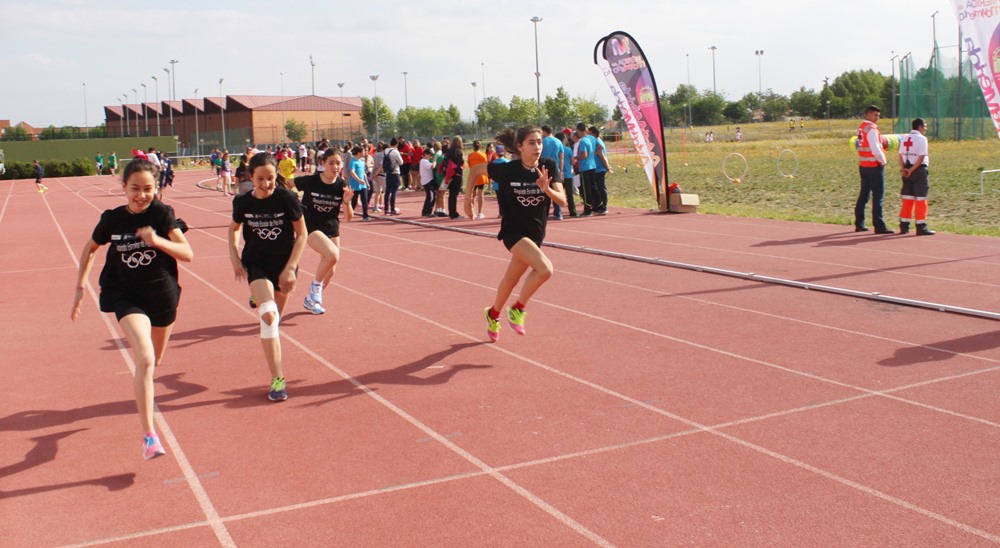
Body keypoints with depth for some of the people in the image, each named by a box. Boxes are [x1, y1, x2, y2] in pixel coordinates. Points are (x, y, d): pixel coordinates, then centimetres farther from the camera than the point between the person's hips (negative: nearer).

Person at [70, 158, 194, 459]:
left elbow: (188, 254, -14)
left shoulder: (162, 214, -10)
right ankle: (148, 435, -19)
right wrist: (80, 287, 9)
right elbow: (89, 249, 12)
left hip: (162, 293, 2)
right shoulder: (112, 219, -7)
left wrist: (158, 241, -30)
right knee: (145, 358, -23)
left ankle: (142, 388, 59)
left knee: (154, 360, 20)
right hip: (126, 295, -2)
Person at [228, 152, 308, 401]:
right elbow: (234, 227, 14)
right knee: (268, 315, -20)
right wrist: (234, 256, 0)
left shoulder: (287, 198, -14)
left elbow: (301, 234, -6)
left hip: (284, 264, 1)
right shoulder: (243, 202, -7)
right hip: (256, 264, -1)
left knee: (275, 317, 13)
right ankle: (277, 379, -17)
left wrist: (290, 268, -12)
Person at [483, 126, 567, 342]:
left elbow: (562, 200, -17)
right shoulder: (507, 169, -18)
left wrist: (547, 189, -36)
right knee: (545, 269, -25)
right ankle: (518, 309, -3)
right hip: (513, 231, -5)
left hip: (536, 233, 5)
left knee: (511, 279, 19)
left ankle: (493, 314, 46)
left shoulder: (549, 166, -11)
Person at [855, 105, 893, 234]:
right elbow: (875, 149, -22)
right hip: (874, 166, -9)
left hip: (863, 165, 9)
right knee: (877, 197, -6)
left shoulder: (861, 127, 11)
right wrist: (883, 161, -8)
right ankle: (879, 226, -7)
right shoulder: (871, 129, -16)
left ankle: (859, 224, 20)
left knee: (863, 195, 15)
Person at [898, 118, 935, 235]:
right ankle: (921, 227, -2)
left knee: (907, 198, 11)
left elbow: (900, 155, 5)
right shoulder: (922, 138, -10)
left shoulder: (905, 139, 11)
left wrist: (903, 168, -4)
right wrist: (911, 170, -13)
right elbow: (921, 158, -17)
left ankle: (904, 226, 13)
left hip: (907, 170, 7)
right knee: (920, 199, -3)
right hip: (919, 170, -7)